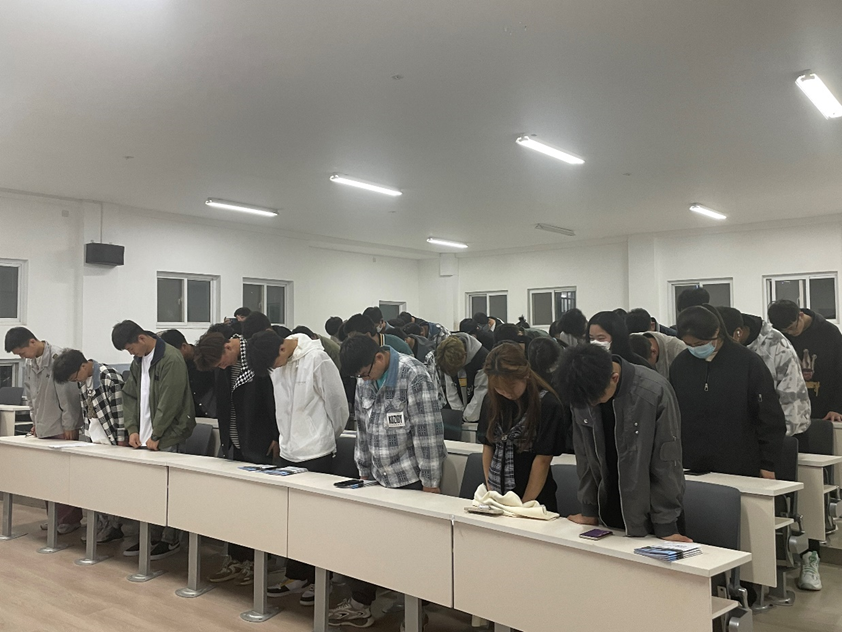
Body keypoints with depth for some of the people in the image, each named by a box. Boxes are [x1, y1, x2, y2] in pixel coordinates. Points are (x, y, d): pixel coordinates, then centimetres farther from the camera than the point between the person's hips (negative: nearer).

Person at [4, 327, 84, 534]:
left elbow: (68, 393, -16)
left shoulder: (58, 357, -16)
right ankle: (55, 516, 20)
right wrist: (35, 421, 15)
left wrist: (69, 425, -13)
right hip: (43, 428, 7)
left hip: (63, 428, -7)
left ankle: (70, 519, 8)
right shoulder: (29, 364, 9)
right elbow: (30, 395, 18)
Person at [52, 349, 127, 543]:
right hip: (94, 440, 8)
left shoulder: (110, 379, -19)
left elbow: (120, 412, -18)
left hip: (112, 440, -8)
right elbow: (86, 411, 15)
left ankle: (114, 527, 10)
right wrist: (87, 434, 15)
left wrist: (122, 444, -15)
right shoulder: (83, 381, 7)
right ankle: (101, 525, 20)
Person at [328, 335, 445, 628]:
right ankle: (360, 604, 25)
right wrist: (364, 470, 15)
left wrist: (430, 482, -15)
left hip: (412, 478, -6)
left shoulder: (413, 376, -18)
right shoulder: (365, 380, 4)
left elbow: (428, 430, -18)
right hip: (379, 477, 6)